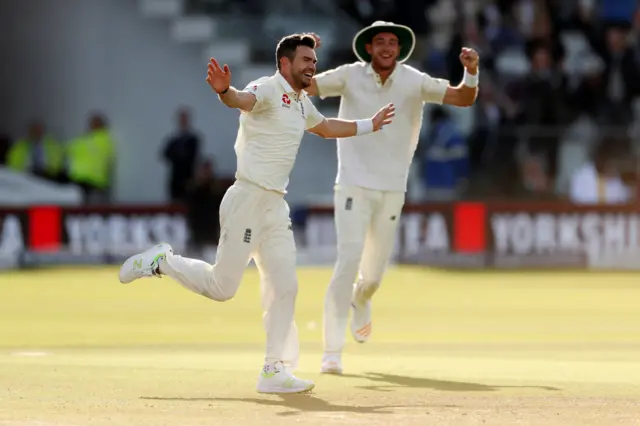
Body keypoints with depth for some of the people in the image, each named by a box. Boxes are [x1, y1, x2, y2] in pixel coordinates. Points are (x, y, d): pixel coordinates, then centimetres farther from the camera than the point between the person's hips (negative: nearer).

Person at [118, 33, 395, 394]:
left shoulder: (302, 103, 17)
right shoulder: (268, 89, -12)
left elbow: (325, 127, 38)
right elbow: (243, 100, -35)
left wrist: (369, 125, 41)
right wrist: (225, 91, -58)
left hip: (276, 206, 9)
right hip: (248, 199, -9)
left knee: (284, 288, 5)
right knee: (222, 287, -6)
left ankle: (276, 371, 9)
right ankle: (161, 261, 17)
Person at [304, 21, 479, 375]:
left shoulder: (414, 82, -5)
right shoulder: (350, 76, -6)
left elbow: (464, 99, -12)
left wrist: (471, 71, -32)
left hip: (392, 190, 2)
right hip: (354, 185, -2)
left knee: (374, 269, 9)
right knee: (349, 258, -17)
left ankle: (360, 303, 48)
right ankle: (332, 351, -14)